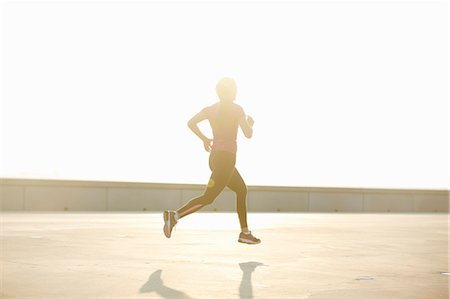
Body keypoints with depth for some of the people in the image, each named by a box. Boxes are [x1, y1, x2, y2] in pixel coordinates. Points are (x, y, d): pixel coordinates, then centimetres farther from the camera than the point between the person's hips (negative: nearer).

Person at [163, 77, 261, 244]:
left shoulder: (211, 109, 10)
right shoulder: (236, 109, -6)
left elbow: (191, 122, 0)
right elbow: (248, 134, -5)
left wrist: (204, 139, 11)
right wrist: (250, 123, 16)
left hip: (215, 157, 9)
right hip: (226, 157, -9)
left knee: (242, 190, 20)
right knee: (208, 197, -12)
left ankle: (245, 233, 20)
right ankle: (175, 215, -25)